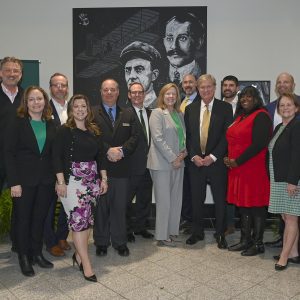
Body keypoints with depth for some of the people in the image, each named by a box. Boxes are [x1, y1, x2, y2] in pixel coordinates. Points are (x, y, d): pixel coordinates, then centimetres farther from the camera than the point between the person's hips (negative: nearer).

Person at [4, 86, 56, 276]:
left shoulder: (51, 125, 6)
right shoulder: (17, 124, -4)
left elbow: (55, 153, 7)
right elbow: (9, 154, -8)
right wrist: (14, 182, -14)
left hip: (46, 181, 3)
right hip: (24, 180, -3)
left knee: (40, 218, 11)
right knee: (23, 219, 8)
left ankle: (37, 253, 27)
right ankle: (24, 257, 23)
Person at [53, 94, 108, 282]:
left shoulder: (95, 131, 10)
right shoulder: (65, 131, -4)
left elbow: (100, 156, 13)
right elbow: (57, 157, -8)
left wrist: (104, 179, 8)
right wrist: (61, 182, -13)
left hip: (92, 180, 5)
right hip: (72, 180, -5)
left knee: (87, 220, 7)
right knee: (79, 219, -7)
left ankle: (79, 255, 25)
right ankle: (86, 265, 2)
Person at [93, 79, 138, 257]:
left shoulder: (128, 115, 13)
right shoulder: (92, 113, 3)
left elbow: (135, 137, 3)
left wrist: (122, 150, -13)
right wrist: (108, 151, -18)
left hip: (122, 168, 2)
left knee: (120, 206, 8)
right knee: (101, 207, 7)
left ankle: (120, 242, 21)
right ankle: (101, 242, 21)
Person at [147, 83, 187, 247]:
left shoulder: (180, 114, 16)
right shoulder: (157, 113, -5)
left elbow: (184, 136, 18)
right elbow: (158, 138, -14)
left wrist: (184, 152, -2)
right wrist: (172, 158, -15)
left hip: (178, 162, 7)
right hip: (162, 163, -6)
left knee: (176, 200, 9)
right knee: (164, 201, -1)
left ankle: (171, 231, 23)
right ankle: (162, 236, 11)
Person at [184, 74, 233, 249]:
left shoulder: (225, 108, -1)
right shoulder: (190, 109, 8)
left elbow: (227, 135, -6)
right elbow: (188, 136, 7)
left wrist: (213, 156, -13)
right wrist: (194, 156, -6)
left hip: (217, 161, -2)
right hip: (196, 161, 3)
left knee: (220, 200, 7)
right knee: (197, 200, 11)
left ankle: (220, 234, 23)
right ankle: (198, 232, 27)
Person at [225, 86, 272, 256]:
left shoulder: (261, 116, -9)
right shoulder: (241, 117, 17)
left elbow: (259, 144, -18)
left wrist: (237, 161, -15)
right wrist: (228, 158, 2)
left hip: (254, 168, -8)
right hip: (238, 169, 8)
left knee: (256, 206, 1)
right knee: (243, 205, 12)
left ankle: (258, 243, 13)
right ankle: (246, 240, 23)